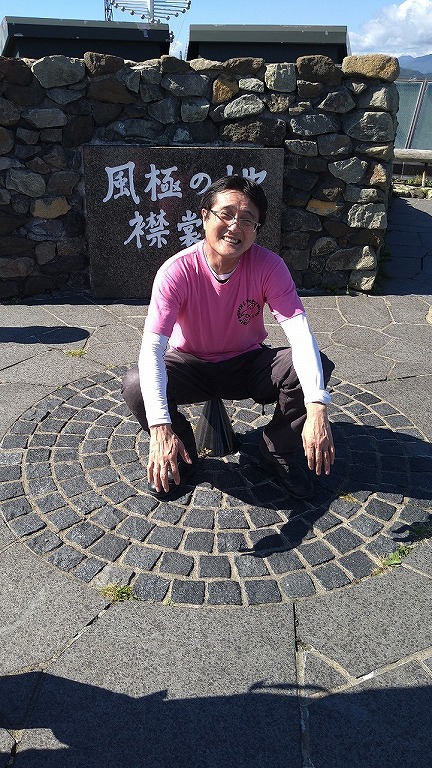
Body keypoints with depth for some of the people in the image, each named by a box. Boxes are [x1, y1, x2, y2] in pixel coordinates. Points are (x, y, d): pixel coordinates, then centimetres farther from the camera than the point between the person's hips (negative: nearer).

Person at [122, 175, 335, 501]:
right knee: (136, 386, -31)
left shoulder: (268, 266, -21)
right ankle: (182, 455, 1)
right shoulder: (177, 271, -25)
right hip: (191, 364, -1)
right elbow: (152, 348, -34)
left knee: (316, 367, -25)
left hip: (248, 363, 2)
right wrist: (160, 429, -47)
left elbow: (300, 333, -30)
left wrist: (316, 407, -46)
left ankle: (278, 453, 1)